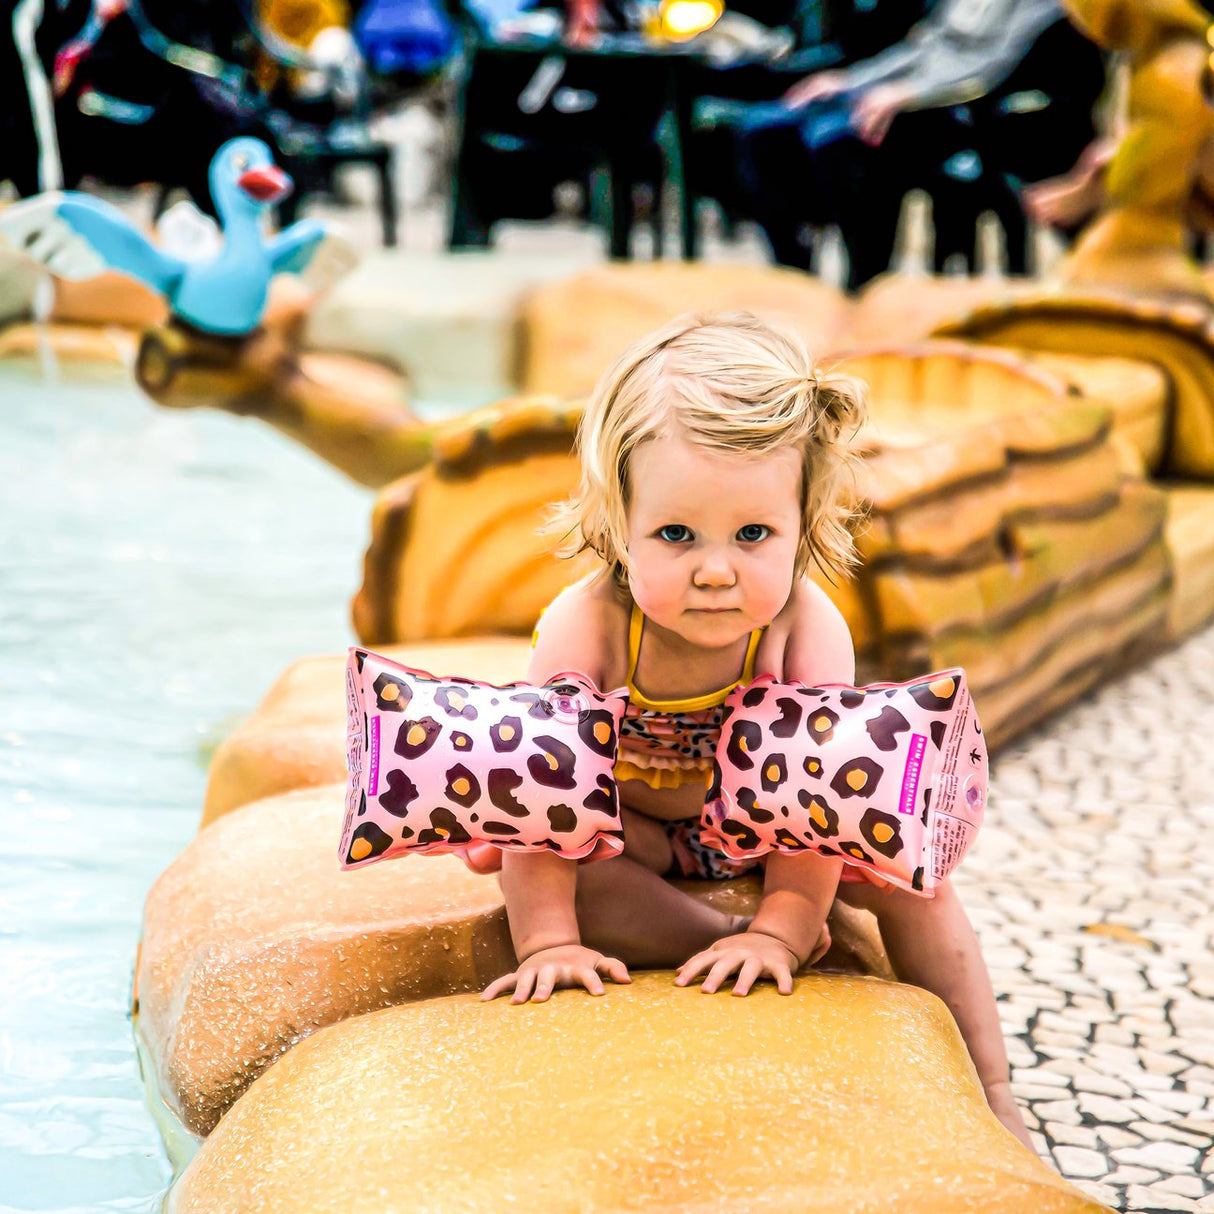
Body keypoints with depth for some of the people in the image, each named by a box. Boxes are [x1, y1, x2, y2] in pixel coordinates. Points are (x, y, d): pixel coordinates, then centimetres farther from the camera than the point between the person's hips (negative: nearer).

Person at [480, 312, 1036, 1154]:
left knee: (908, 866, -13)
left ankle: (986, 1087, 1)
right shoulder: (586, 629, -35)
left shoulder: (809, 630, -32)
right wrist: (548, 943, -37)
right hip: (632, 823, -1)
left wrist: (784, 925, -35)